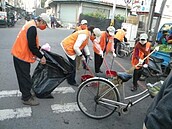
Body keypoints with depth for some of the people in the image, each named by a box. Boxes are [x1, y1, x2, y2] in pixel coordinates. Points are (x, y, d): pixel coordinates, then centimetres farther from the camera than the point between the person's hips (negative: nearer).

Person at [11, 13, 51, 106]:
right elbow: (32, 46, -24)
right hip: (22, 56, -10)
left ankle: (25, 94, 30)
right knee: (25, 78, -1)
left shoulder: (30, 24, 10)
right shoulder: (32, 28, -22)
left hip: (19, 54, 10)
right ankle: (27, 98, 10)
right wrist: (41, 57, -16)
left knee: (24, 77, 18)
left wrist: (40, 47, 19)